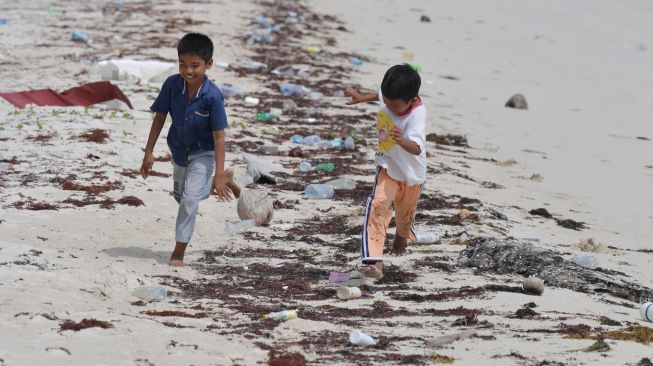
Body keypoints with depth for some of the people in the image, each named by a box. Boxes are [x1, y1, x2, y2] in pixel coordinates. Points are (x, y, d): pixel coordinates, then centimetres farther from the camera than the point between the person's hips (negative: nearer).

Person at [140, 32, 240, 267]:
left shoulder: (212, 96, -30)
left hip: (202, 153, -5)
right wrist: (149, 152, -7)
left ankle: (179, 251, -1)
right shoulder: (172, 85, -22)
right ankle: (225, 179, 46)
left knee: (190, 199, -17)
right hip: (179, 151, 5)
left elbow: (219, 136, -25)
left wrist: (218, 175, -25)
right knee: (181, 196, 23)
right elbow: (160, 117, -8)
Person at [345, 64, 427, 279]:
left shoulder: (416, 116, -34)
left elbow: (416, 148, -48)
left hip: (410, 173, -3)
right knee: (378, 205, -21)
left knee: (405, 213, 22)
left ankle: (403, 235, 61)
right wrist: (362, 98, 16)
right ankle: (373, 260, -29)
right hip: (388, 167, 3)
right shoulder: (390, 98, -17)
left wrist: (402, 141, -67)